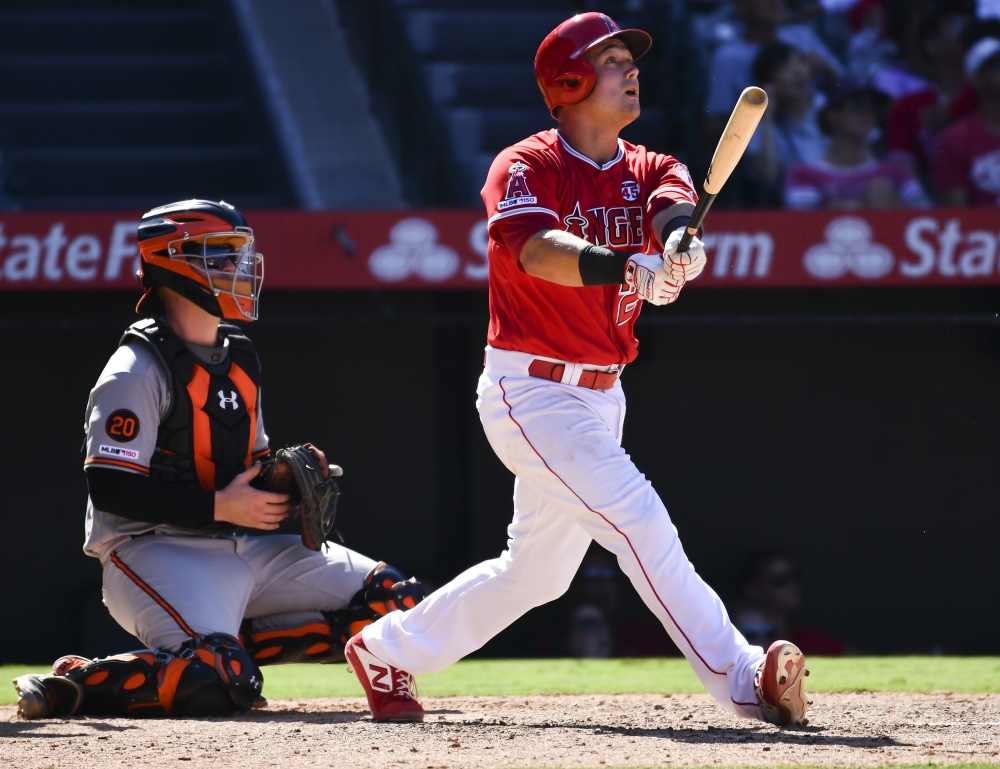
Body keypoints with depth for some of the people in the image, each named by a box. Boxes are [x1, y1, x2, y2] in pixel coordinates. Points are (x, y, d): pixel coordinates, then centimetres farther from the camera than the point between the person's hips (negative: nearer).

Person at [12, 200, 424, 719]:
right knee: (219, 686, -34)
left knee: (394, 598, 1)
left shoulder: (238, 361, 17)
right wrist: (218, 506, -18)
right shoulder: (138, 370, -10)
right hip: (154, 552, -9)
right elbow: (110, 486, -17)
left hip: (247, 549, 9)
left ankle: (231, 648, 0)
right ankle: (74, 683, -13)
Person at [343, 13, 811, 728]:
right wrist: (623, 266, -51)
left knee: (539, 569, 17)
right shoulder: (525, 168, -12)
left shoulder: (650, 171, 6)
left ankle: (385, 651, 33)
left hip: (600, 397, 8)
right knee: (637, 519, -21)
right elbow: (535, 248, -32)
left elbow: (675, 209, -18)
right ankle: (743, 679, -26)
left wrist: (680, 242, -43)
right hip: (530, 392, -8)